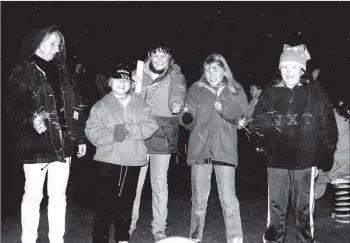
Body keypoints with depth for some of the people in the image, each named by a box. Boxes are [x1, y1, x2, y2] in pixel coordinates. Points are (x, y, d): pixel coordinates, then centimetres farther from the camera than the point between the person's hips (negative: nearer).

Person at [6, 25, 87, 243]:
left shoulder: (61, 70, 13)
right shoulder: (23, 70, -3)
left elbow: (73, 106, 13)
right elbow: (14, 106, -11)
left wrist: (80, 137, 11)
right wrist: (30, 121, -31)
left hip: (62, 143, 5)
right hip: (36, 144, -5)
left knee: (59, 196, 12)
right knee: (33, 196, 6)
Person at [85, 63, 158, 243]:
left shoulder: (140, 104, 7)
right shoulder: (101, 105, 1)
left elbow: (150, 126, -6)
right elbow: (91, 132, -7)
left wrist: (128, 129, -19)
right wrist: (112, 134, -22)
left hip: (133, 162, 3)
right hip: (108, 162, -2)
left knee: (126, 203, 15)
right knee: (105, 204, -2)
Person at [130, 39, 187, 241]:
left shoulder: (175, 75, -1)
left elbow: (179, 89, -21)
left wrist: (176, 103, -45)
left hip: (162, 136, -1)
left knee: (160, 183, 7)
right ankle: (129, 223, 27)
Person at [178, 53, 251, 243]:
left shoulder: (235, 91, 8)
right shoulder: (196, 90, 7)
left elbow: (246, 115, -6)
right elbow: (187, 120, -1)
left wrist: (225, 108, -22)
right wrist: (186, 117, -24)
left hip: (224, 151, -1)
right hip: (200, 149, 1)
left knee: (228, 200, -1)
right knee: (199, 199, 10)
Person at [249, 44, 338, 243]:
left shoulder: (315, 92, 0)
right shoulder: (270, 93, 3)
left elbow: (328, 127, 1)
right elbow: (256, 123, 5)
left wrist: (325, 157, -2)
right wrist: (260, 125, -18)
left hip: (305, 161, -1)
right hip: (277, 161, 1)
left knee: (304, 209, 11)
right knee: (276, 208, 7)